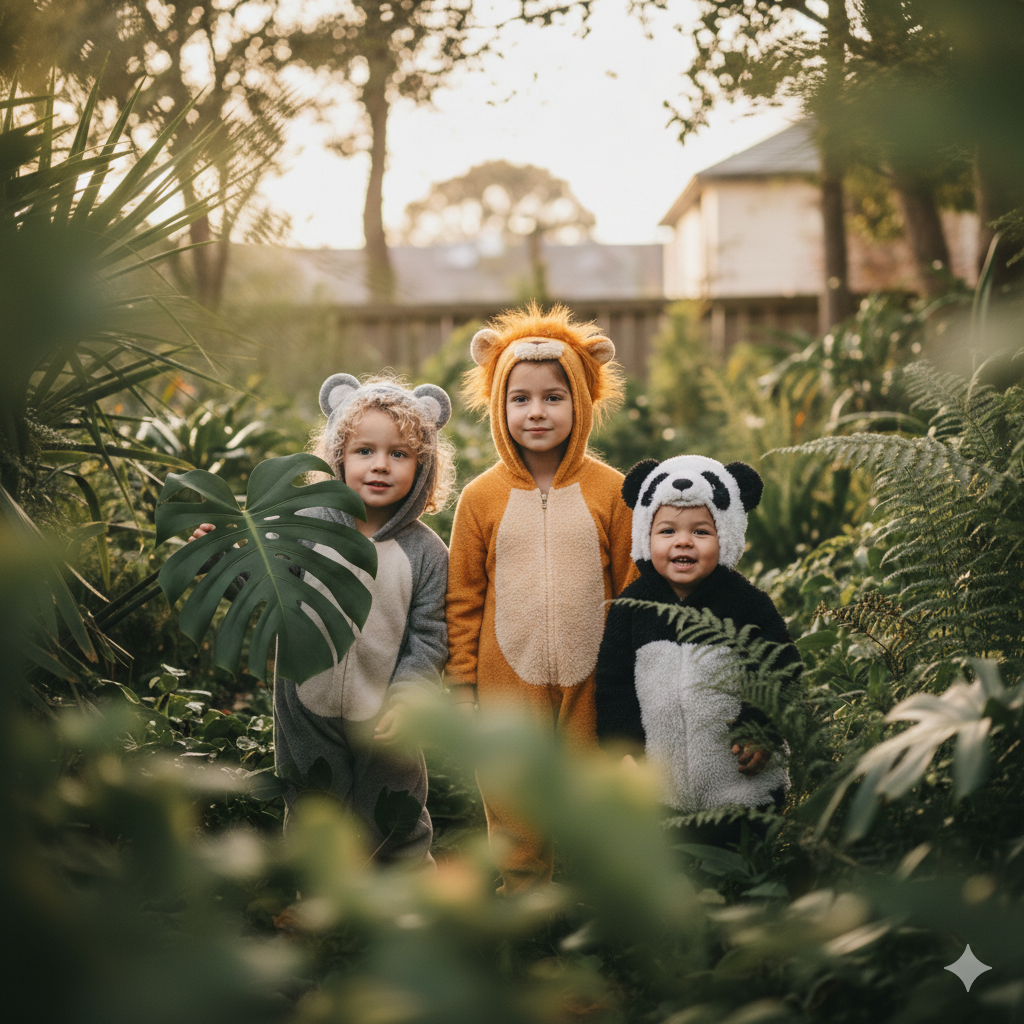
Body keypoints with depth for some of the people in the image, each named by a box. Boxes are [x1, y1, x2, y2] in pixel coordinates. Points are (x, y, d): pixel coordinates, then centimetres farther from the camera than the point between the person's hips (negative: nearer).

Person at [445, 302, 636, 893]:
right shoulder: (481, 498, -2)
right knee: (513, 807, 10)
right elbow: (463, 601, 4)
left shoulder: (610, 490, -3)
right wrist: (462, 686, 4)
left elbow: (632, 591, 3)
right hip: (508, 683, 0)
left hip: (590, 680, 0)